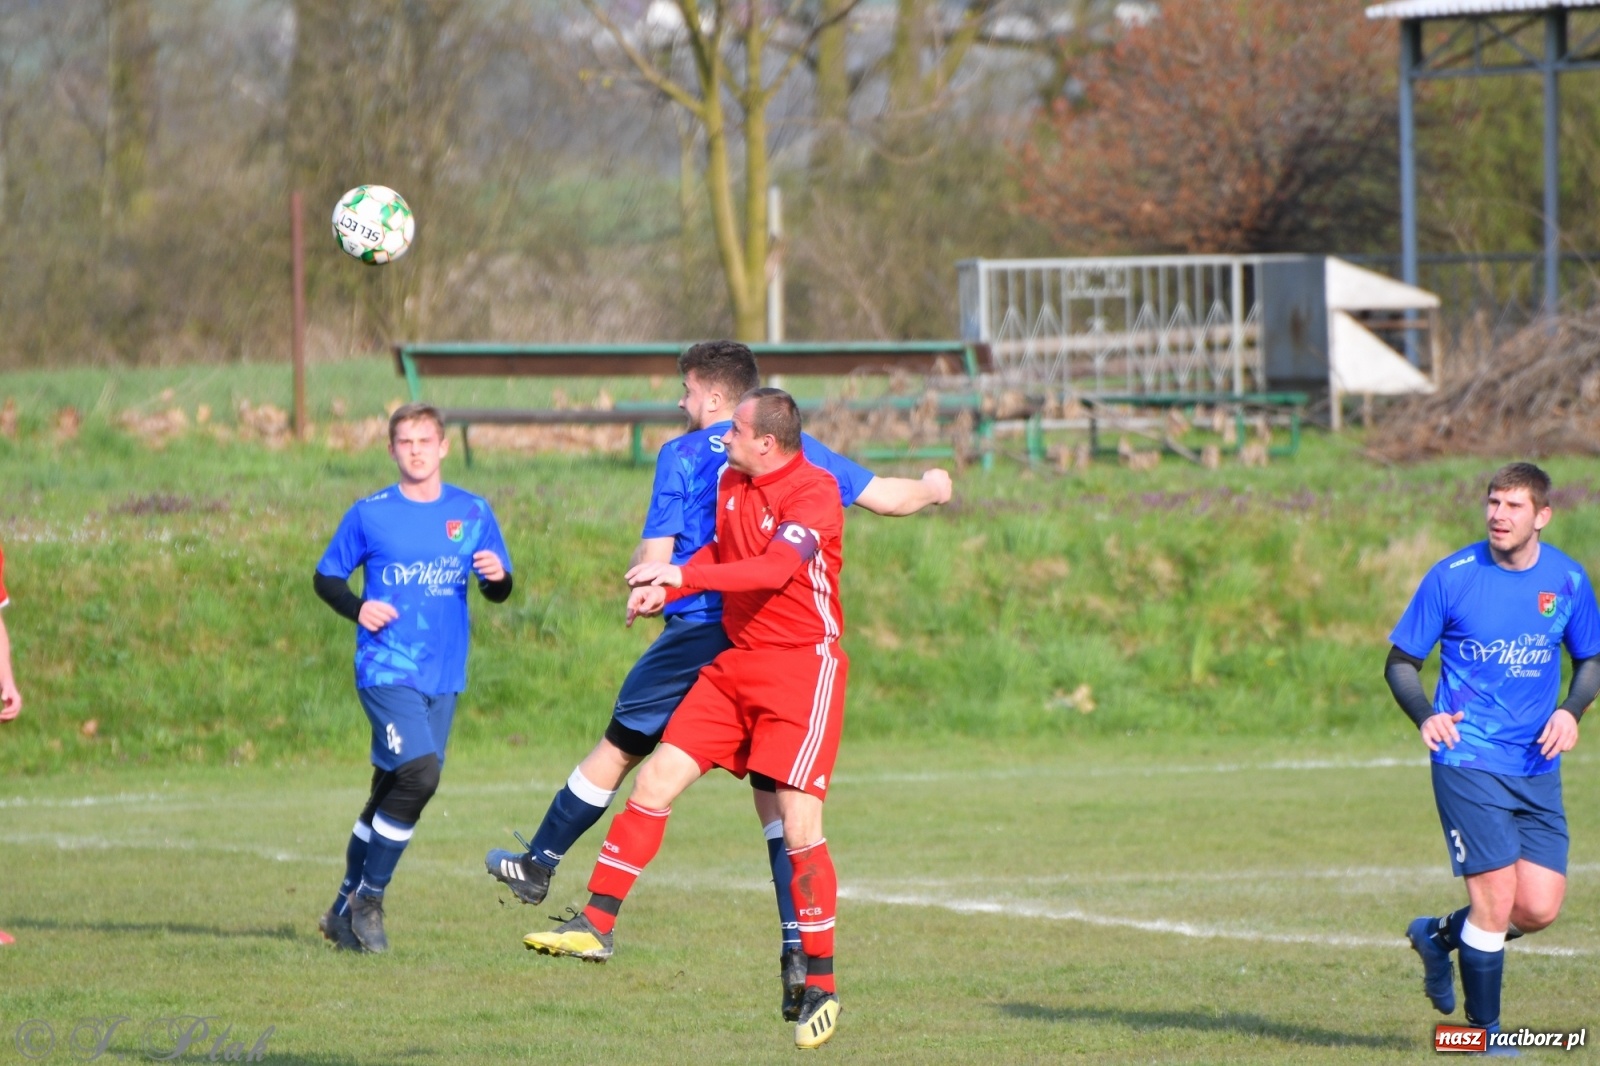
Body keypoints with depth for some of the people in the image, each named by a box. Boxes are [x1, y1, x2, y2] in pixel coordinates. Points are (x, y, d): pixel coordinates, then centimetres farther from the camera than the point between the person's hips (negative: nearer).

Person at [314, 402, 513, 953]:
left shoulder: (472, 513, 7)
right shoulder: (370, 514, 0)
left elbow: (497, 591, 11)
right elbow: (327, 577, 7)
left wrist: (497, 577, -13)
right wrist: (357, 607, -12)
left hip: (443, 677, 4)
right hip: (386, 671, -4)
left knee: (392, 793, 10)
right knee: (419, 773, -23)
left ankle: (345, 910, 25)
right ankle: (368, 900, -9)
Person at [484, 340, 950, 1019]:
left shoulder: (683, 456, -1)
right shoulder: (797, 449, 10)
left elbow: (653, 562, -7)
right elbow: (888, 497, 15)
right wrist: (932, 489, 33)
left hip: (700, 631, -3)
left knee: (620, 748, 15)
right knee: (774, 793, 1)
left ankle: (539, 866, 29)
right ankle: (798, 949, -10)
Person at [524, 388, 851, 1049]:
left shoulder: (815, 493, -16)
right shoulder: (730, 484, 8)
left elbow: (777, 568, -31)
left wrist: (679, 575, -35)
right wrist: (666, 591, 9)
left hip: (803, 666, -8)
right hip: (735, 662, 8)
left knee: (798, 826, -11)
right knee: (655, 782, 0)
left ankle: (820, 985, -3)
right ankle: (596, 926, 4)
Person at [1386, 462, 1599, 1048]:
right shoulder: (1451, 576, -7)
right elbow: (1401, 661, 0)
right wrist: (1425, 716, -19)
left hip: (1537, 768, 4)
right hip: (1468, 761, -4)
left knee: (1539, 909, -3)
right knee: (1496, 900, -10)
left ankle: (1440, 936, 26)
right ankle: (1483, 1035, 7)